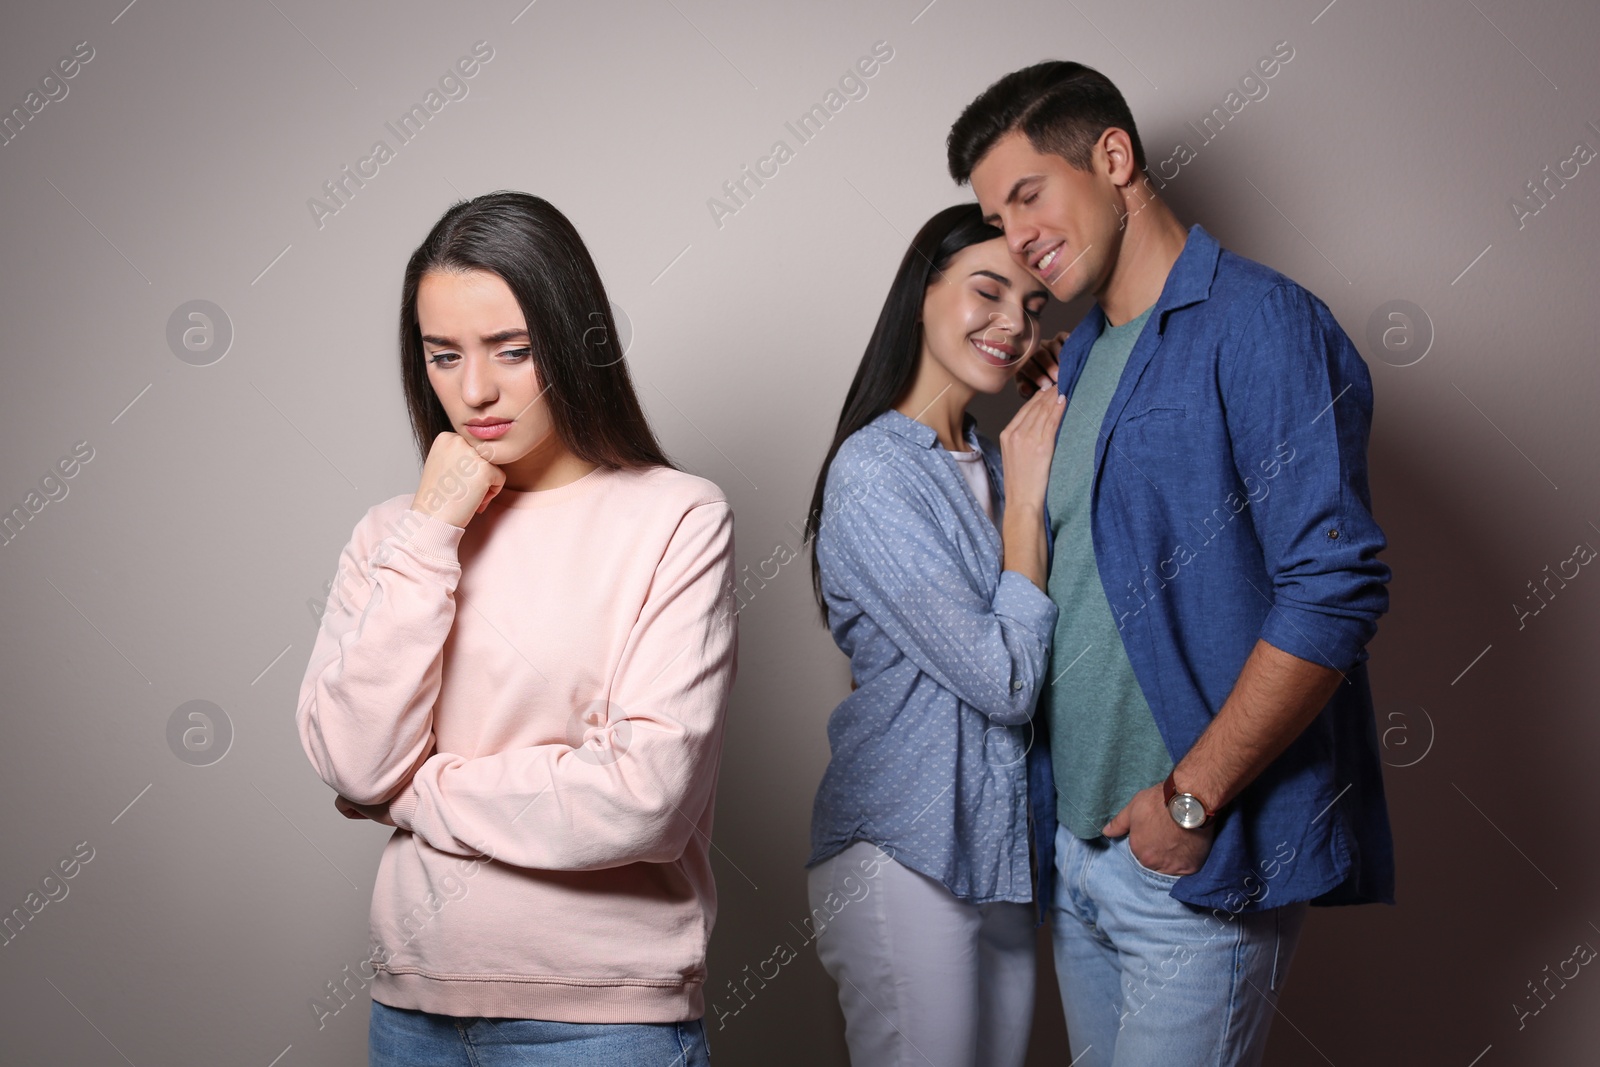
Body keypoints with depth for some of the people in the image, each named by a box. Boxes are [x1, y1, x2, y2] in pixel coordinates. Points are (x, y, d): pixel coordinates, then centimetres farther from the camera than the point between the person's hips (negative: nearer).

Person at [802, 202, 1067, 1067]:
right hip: (905, 855, -8)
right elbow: (1004, 683, -18)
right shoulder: (874, 471, -14)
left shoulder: (987, 460, 11)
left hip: (997, 845, 8)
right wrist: (1026, 495, -12)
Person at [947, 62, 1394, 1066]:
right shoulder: (1077, 360, 15)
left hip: (1200, 863, -8)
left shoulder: (1262, 324, -11)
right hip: (1078, 837, 8)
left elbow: (1336, 591, -19)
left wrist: (1191, 797, -17)